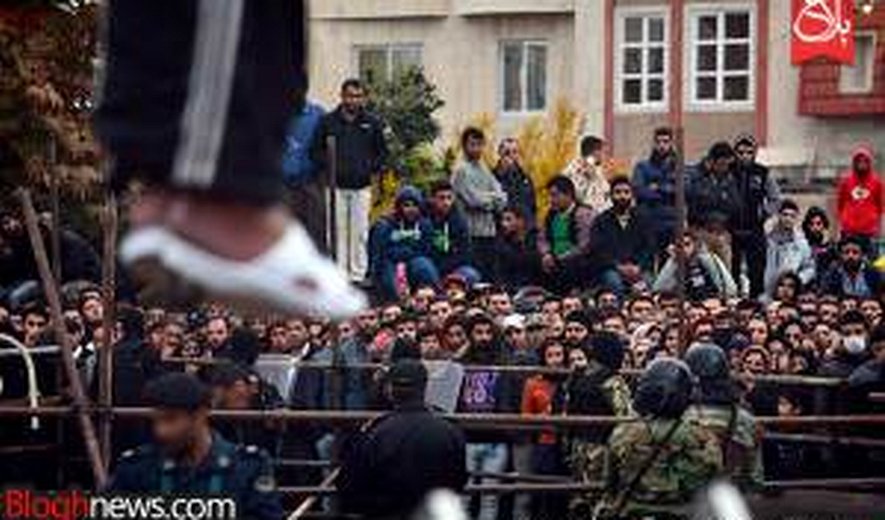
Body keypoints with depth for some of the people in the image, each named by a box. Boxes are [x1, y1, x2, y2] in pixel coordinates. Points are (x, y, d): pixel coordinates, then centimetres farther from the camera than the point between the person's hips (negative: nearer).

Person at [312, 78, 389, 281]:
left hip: (361, 186, 0)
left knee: (359, 232, 0)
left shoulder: (372, 123, 5)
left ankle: (358, 274, 6)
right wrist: (328, 169, -4)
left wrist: (373, 171, 0)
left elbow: (383, 151, 12)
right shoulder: (328, 122, 3)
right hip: (337, 186, 0)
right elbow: (317, 150, 9)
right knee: (338, 230, 1)